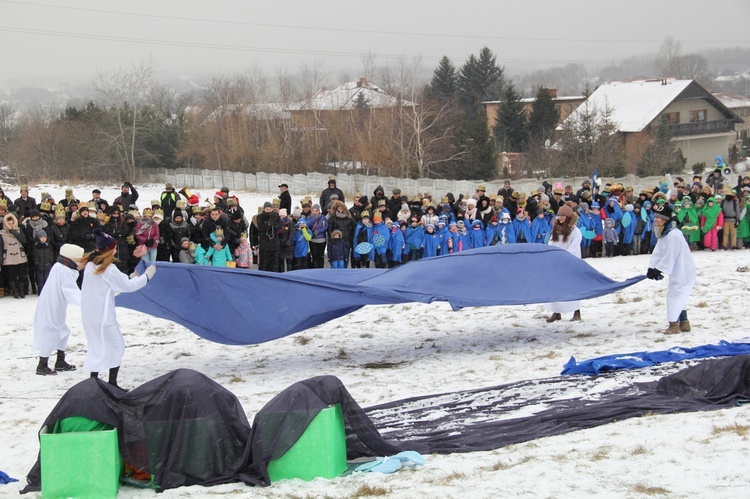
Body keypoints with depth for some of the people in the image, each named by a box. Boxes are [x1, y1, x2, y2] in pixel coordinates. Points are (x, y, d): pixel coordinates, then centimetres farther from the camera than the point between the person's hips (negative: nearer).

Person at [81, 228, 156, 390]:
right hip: (103, 316, -8)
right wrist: (147, 275, 3)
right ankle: (112, 383, 3)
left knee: (97, 346, 16)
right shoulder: (109, 269, -17)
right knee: (117, 345, 4)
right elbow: (128, 286, -9)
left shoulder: (91, 265, 7)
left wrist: (133, 277, 13)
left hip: (88, 315, 8)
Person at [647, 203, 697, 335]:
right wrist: (652, 268, -8)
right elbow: (658, 253, 4)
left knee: (674, 295, -8)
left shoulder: (673, 236, -24)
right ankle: (684, 323, 23)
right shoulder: (663, 235, 9)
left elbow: (670, 256, -26)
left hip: (684, 272, -10)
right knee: (678, 296, 16)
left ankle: (674, 325, -4)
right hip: (677, 272, 10)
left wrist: (658, 269, -24)